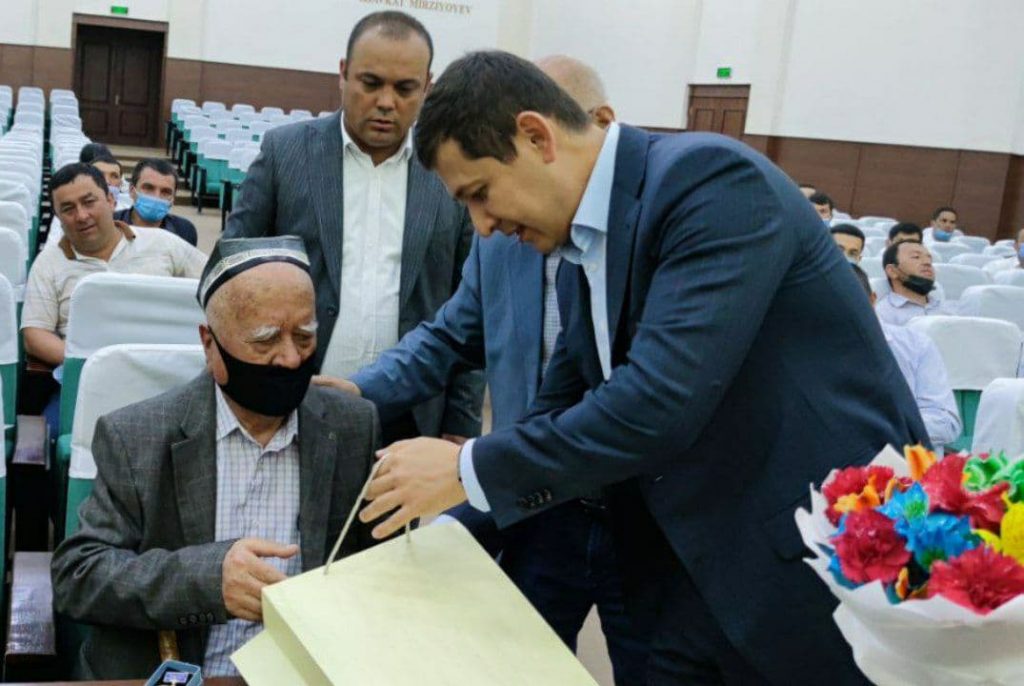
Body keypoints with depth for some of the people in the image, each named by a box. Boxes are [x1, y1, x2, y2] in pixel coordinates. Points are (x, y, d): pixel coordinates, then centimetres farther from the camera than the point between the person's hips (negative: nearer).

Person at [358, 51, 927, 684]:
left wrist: (469, 470, -20)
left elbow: (661, 402, -29)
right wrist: (445, 525, 6)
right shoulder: (582, 258, 7)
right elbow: (558, 418, 15)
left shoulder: (713, 180, -20)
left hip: (836, 570, -7)